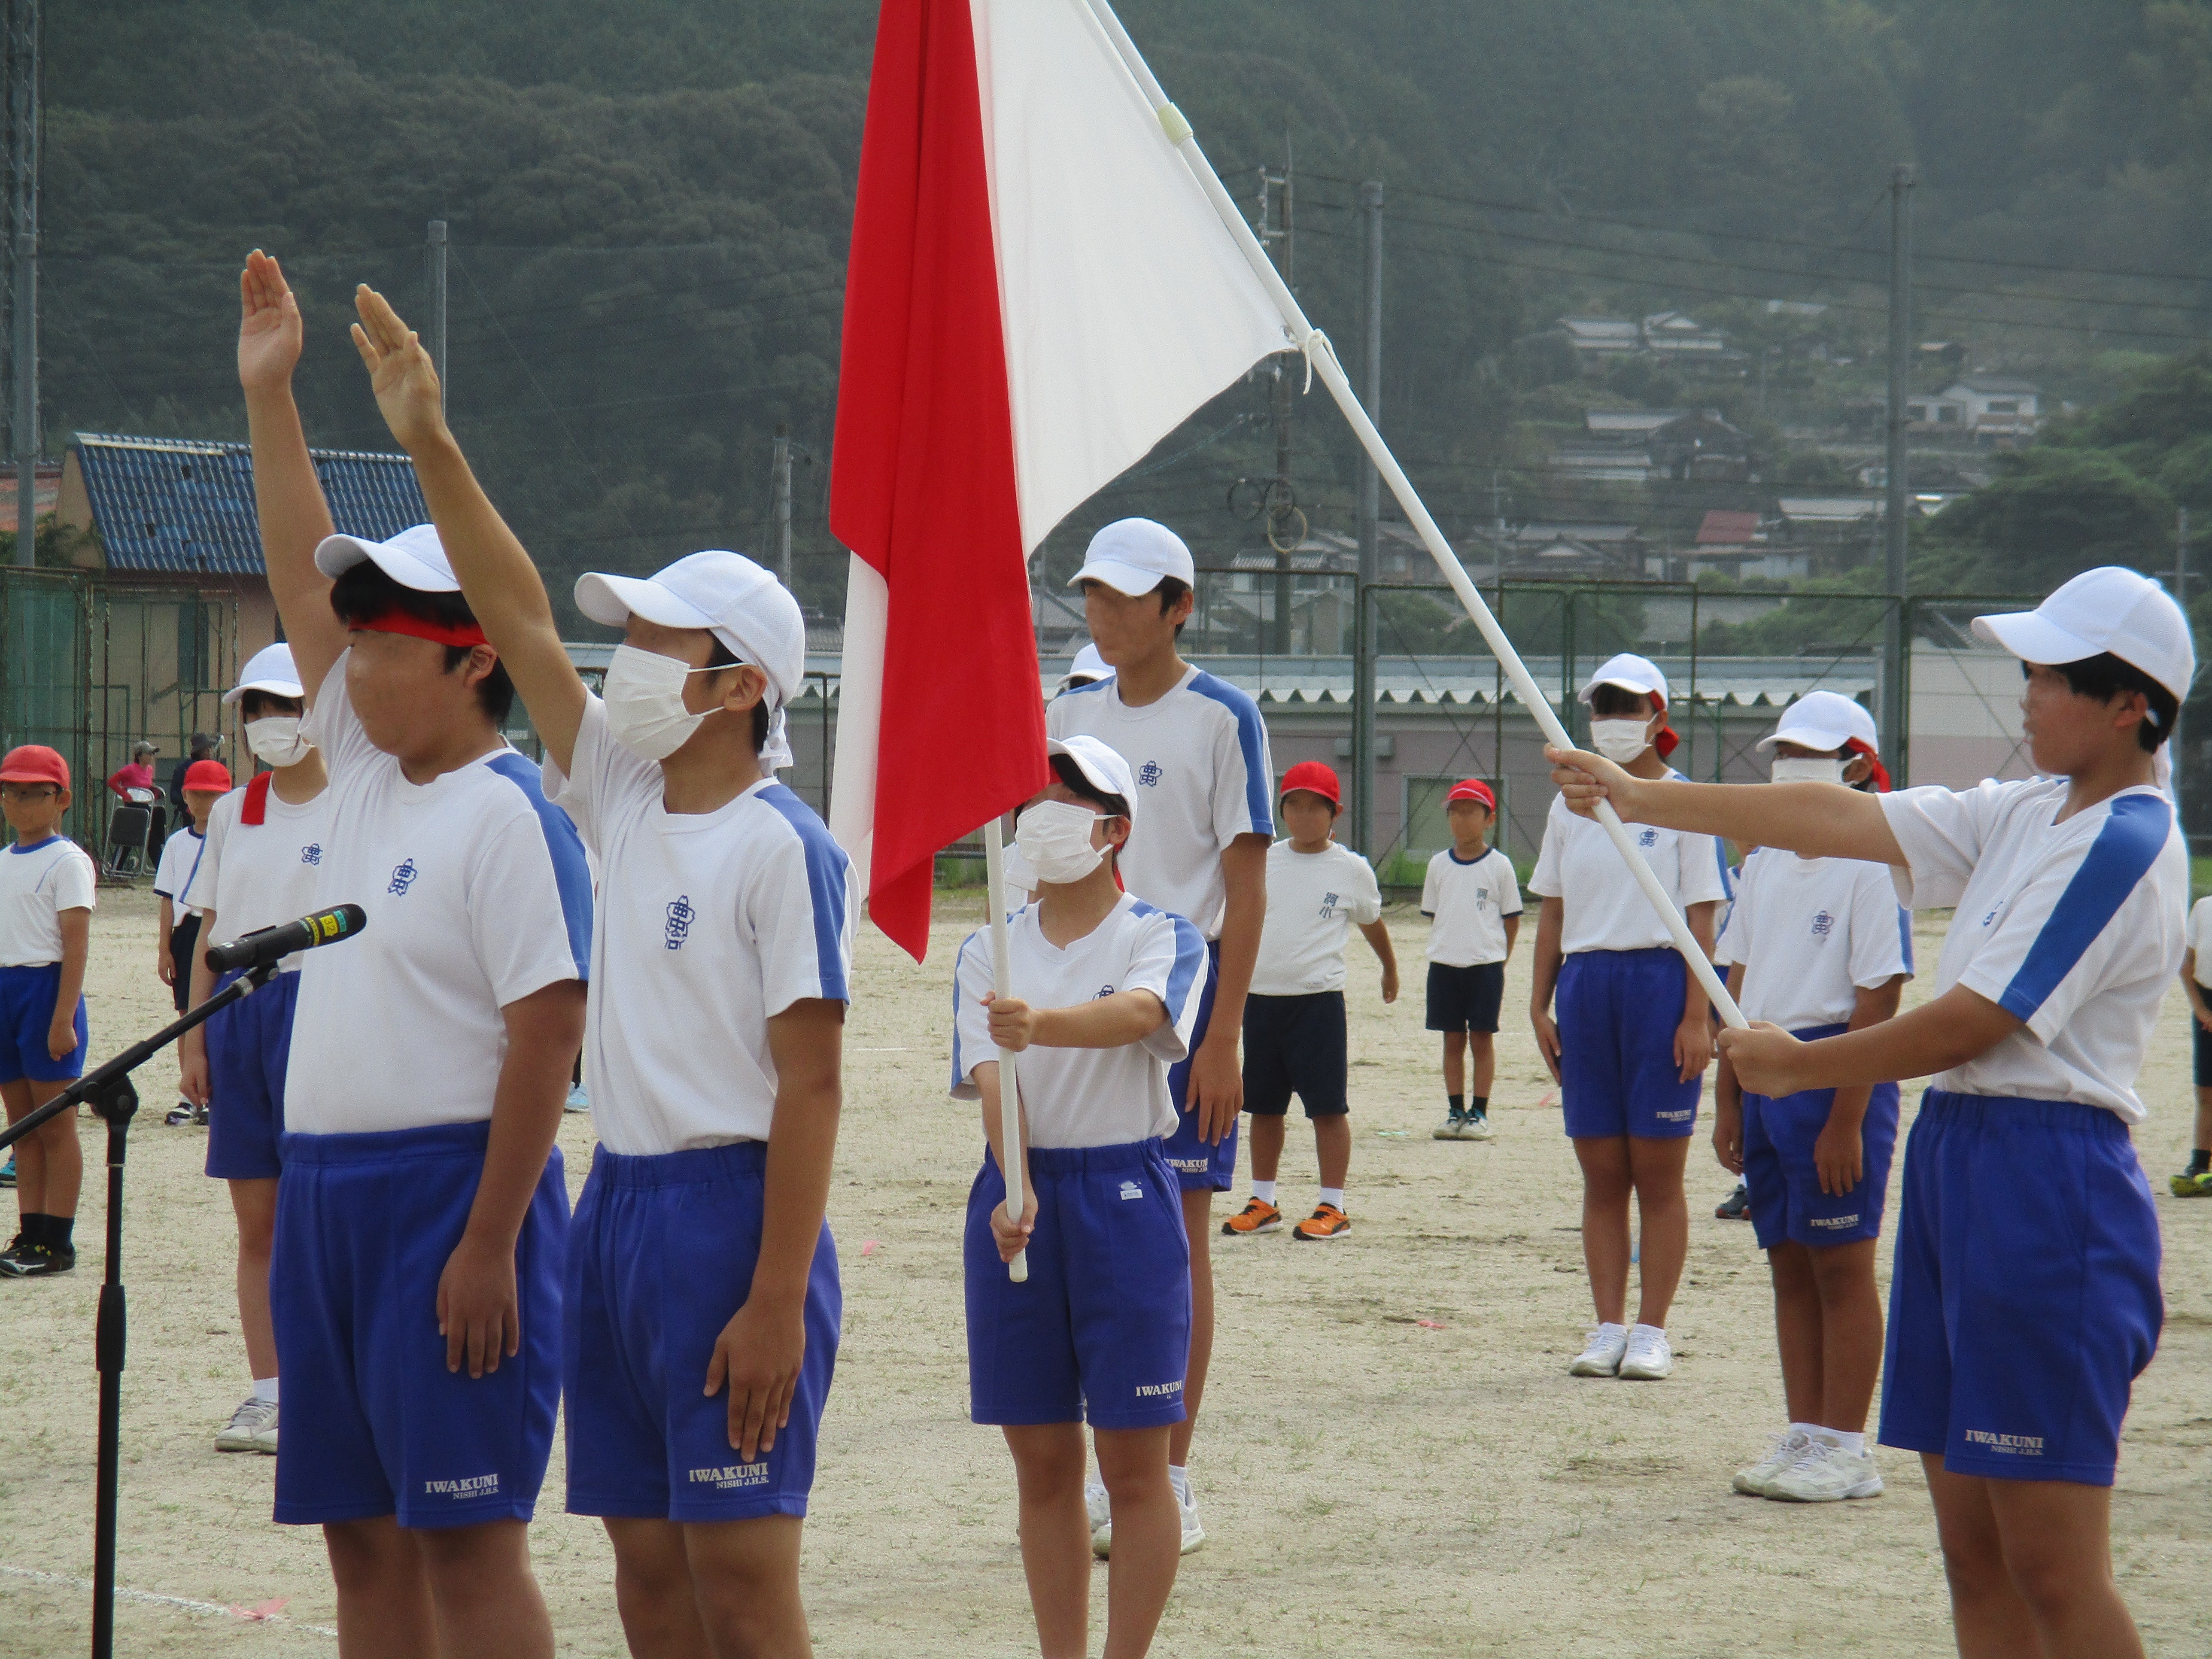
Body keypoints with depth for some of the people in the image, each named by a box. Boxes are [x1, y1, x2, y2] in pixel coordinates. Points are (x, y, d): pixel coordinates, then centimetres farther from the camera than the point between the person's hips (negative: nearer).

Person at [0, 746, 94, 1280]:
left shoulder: (68, 862, -7)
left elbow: (76, 944, -13)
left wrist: (63, 1018, -19)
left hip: (46, 988, -7)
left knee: (55, 1126, -2)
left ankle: (57, 1243, 2)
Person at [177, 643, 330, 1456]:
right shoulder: (231, 813, 13)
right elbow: (210, 932, 15)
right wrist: (195, 1039, 8)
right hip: (237, 1012, 5)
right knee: (255, 1222, 6)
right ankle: (266, 1392, 10)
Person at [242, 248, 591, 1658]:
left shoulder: (509, 816, -12)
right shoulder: (368, 780, 13)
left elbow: (549, 1035, -18)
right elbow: (307, 588, 21)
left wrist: (490, 1243, -22)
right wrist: (268, 395, 19)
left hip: (451, 1193, -9)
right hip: (327, 1193, 9)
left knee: (466, 1537, -8)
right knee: (365, 1529, 10)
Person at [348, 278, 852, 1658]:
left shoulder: (783, 849, -13)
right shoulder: (624, 800, 10)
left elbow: (813, 1086, -17)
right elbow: (520, 619, 10)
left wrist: (778, 1300, -21)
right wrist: (429, 445, 4)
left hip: (733, 1208, -8)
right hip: (620, 1201, 8)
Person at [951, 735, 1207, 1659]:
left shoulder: (1163, 939, -2)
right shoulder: (990, 951, 7)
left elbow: (1135, 1014, -24)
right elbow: (991, 1074, -7)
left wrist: (1042, 1023, -44)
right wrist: (1016, 1190, -24)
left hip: (1127, 1196, -3)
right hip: (1016, 1193, 3)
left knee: (1132, 1462, -1)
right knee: (1041, 1462, 8)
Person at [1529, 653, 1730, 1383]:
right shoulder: (1571, 807, 13)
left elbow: (1701, 919, -4)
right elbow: (1552, 912, 15)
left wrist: (1697, 1016, -11)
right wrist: (1541, 1005, 7)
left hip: (1659, 983, -4)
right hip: (1585, 987, 4)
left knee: (1657, 1176, -1)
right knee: (1601, 1176, 6)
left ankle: (1651, 1332, 4)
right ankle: (1608, 1328, 11)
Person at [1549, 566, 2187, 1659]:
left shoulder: (2123, 846, -13)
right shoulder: (2028, 814, 15)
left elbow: (1968, 1027, -15)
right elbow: (1842, 820, 17)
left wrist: (1799, 1067, -3)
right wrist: (1639, 799, 16)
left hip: (2048, 1184, -9)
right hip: (1954, 1158, 9)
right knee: (1974, 1554, 9)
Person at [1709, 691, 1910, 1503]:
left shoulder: (1868, 864, -9)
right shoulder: (1765, 865, 13)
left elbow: (1878, 1001, -13)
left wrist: (1846, 1121, -17)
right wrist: (1728, 1098, 11)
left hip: (1838, 1070, -7)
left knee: (1841, 1264, -2)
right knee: (1789, 1262, 10)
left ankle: (1846, 1448, 2)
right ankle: (1803, 1436, 17)